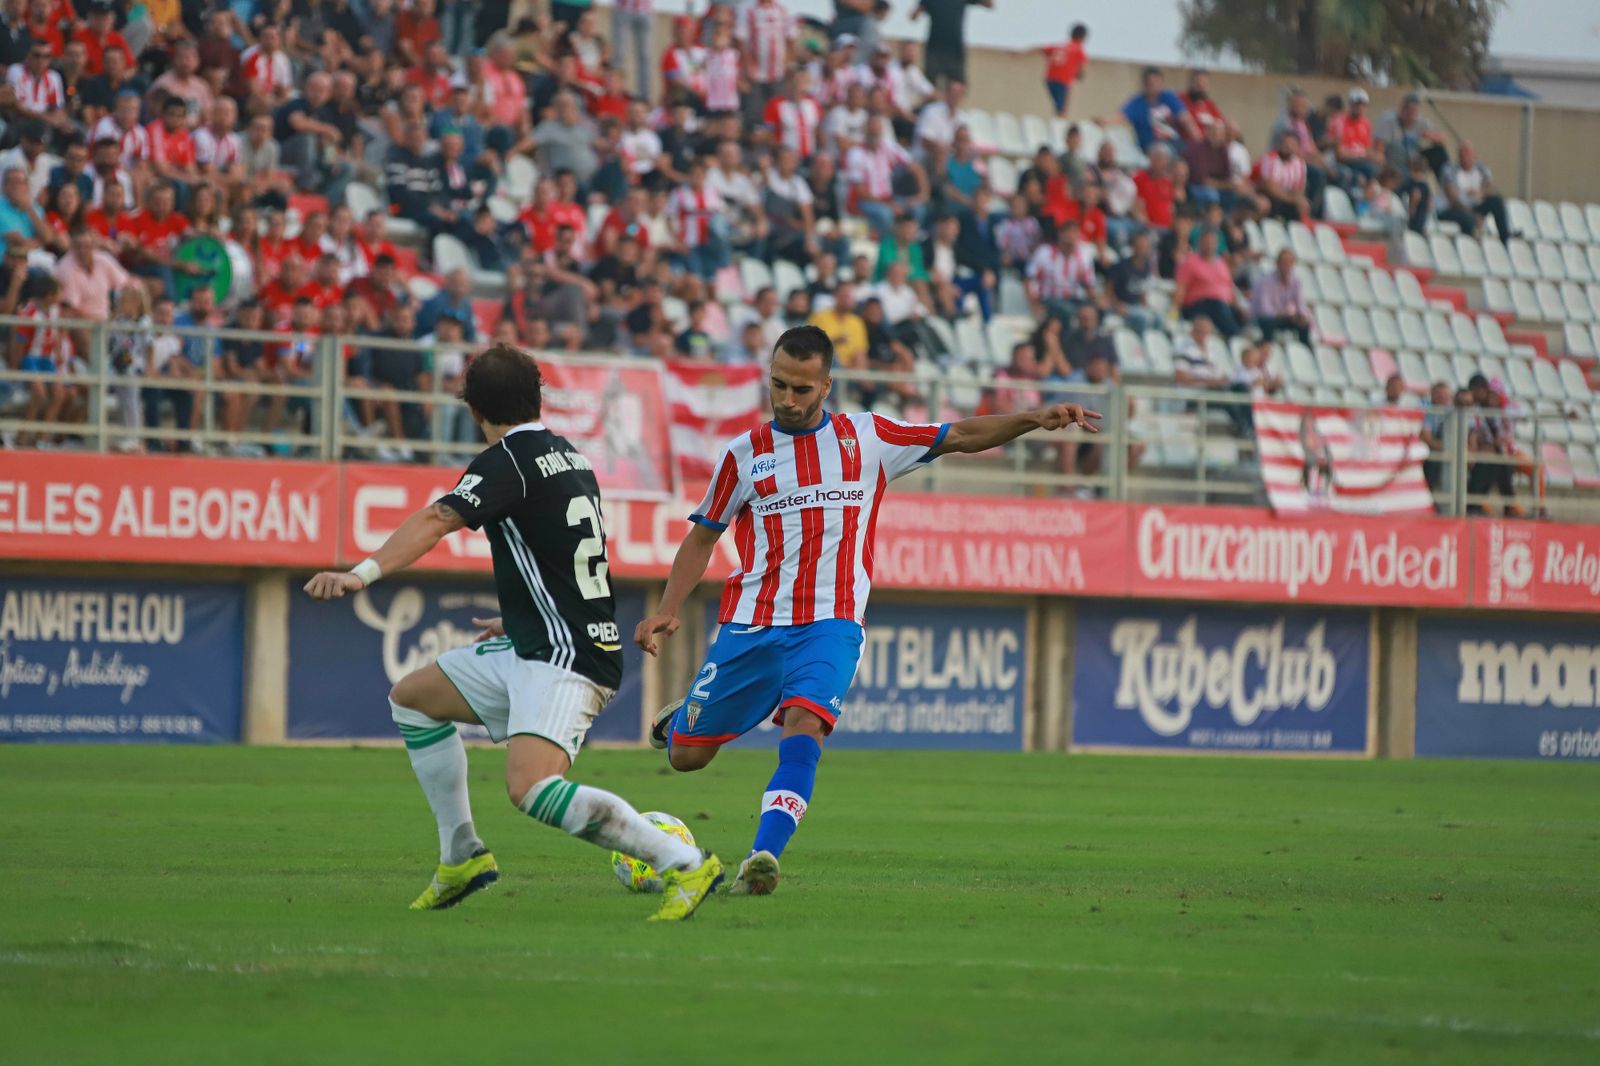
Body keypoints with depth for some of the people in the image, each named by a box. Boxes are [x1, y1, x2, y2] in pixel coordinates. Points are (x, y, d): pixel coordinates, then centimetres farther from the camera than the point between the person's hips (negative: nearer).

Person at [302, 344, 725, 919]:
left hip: (565, 657, -10)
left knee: (533, 790, -27)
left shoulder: (510, 461, -12)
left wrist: (363, 573, -38)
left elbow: (436, 521, -27)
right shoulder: (570, 457, 15)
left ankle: (685, 864, -20)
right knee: (410, 697, 19)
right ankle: (462, 856, 19)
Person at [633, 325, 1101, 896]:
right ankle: (680, 718, 43)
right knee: (685, 757, 6)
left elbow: (960, 436, 8)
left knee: (803, 725, -29)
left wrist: (1035, 418, -5)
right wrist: (667, 610, 4)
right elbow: (703, 536, 15)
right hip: (750, 624, 2)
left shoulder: (867, 438, 6)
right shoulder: (743, 453, 6)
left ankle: (763, 856, -35)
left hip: (830, 625, -1)